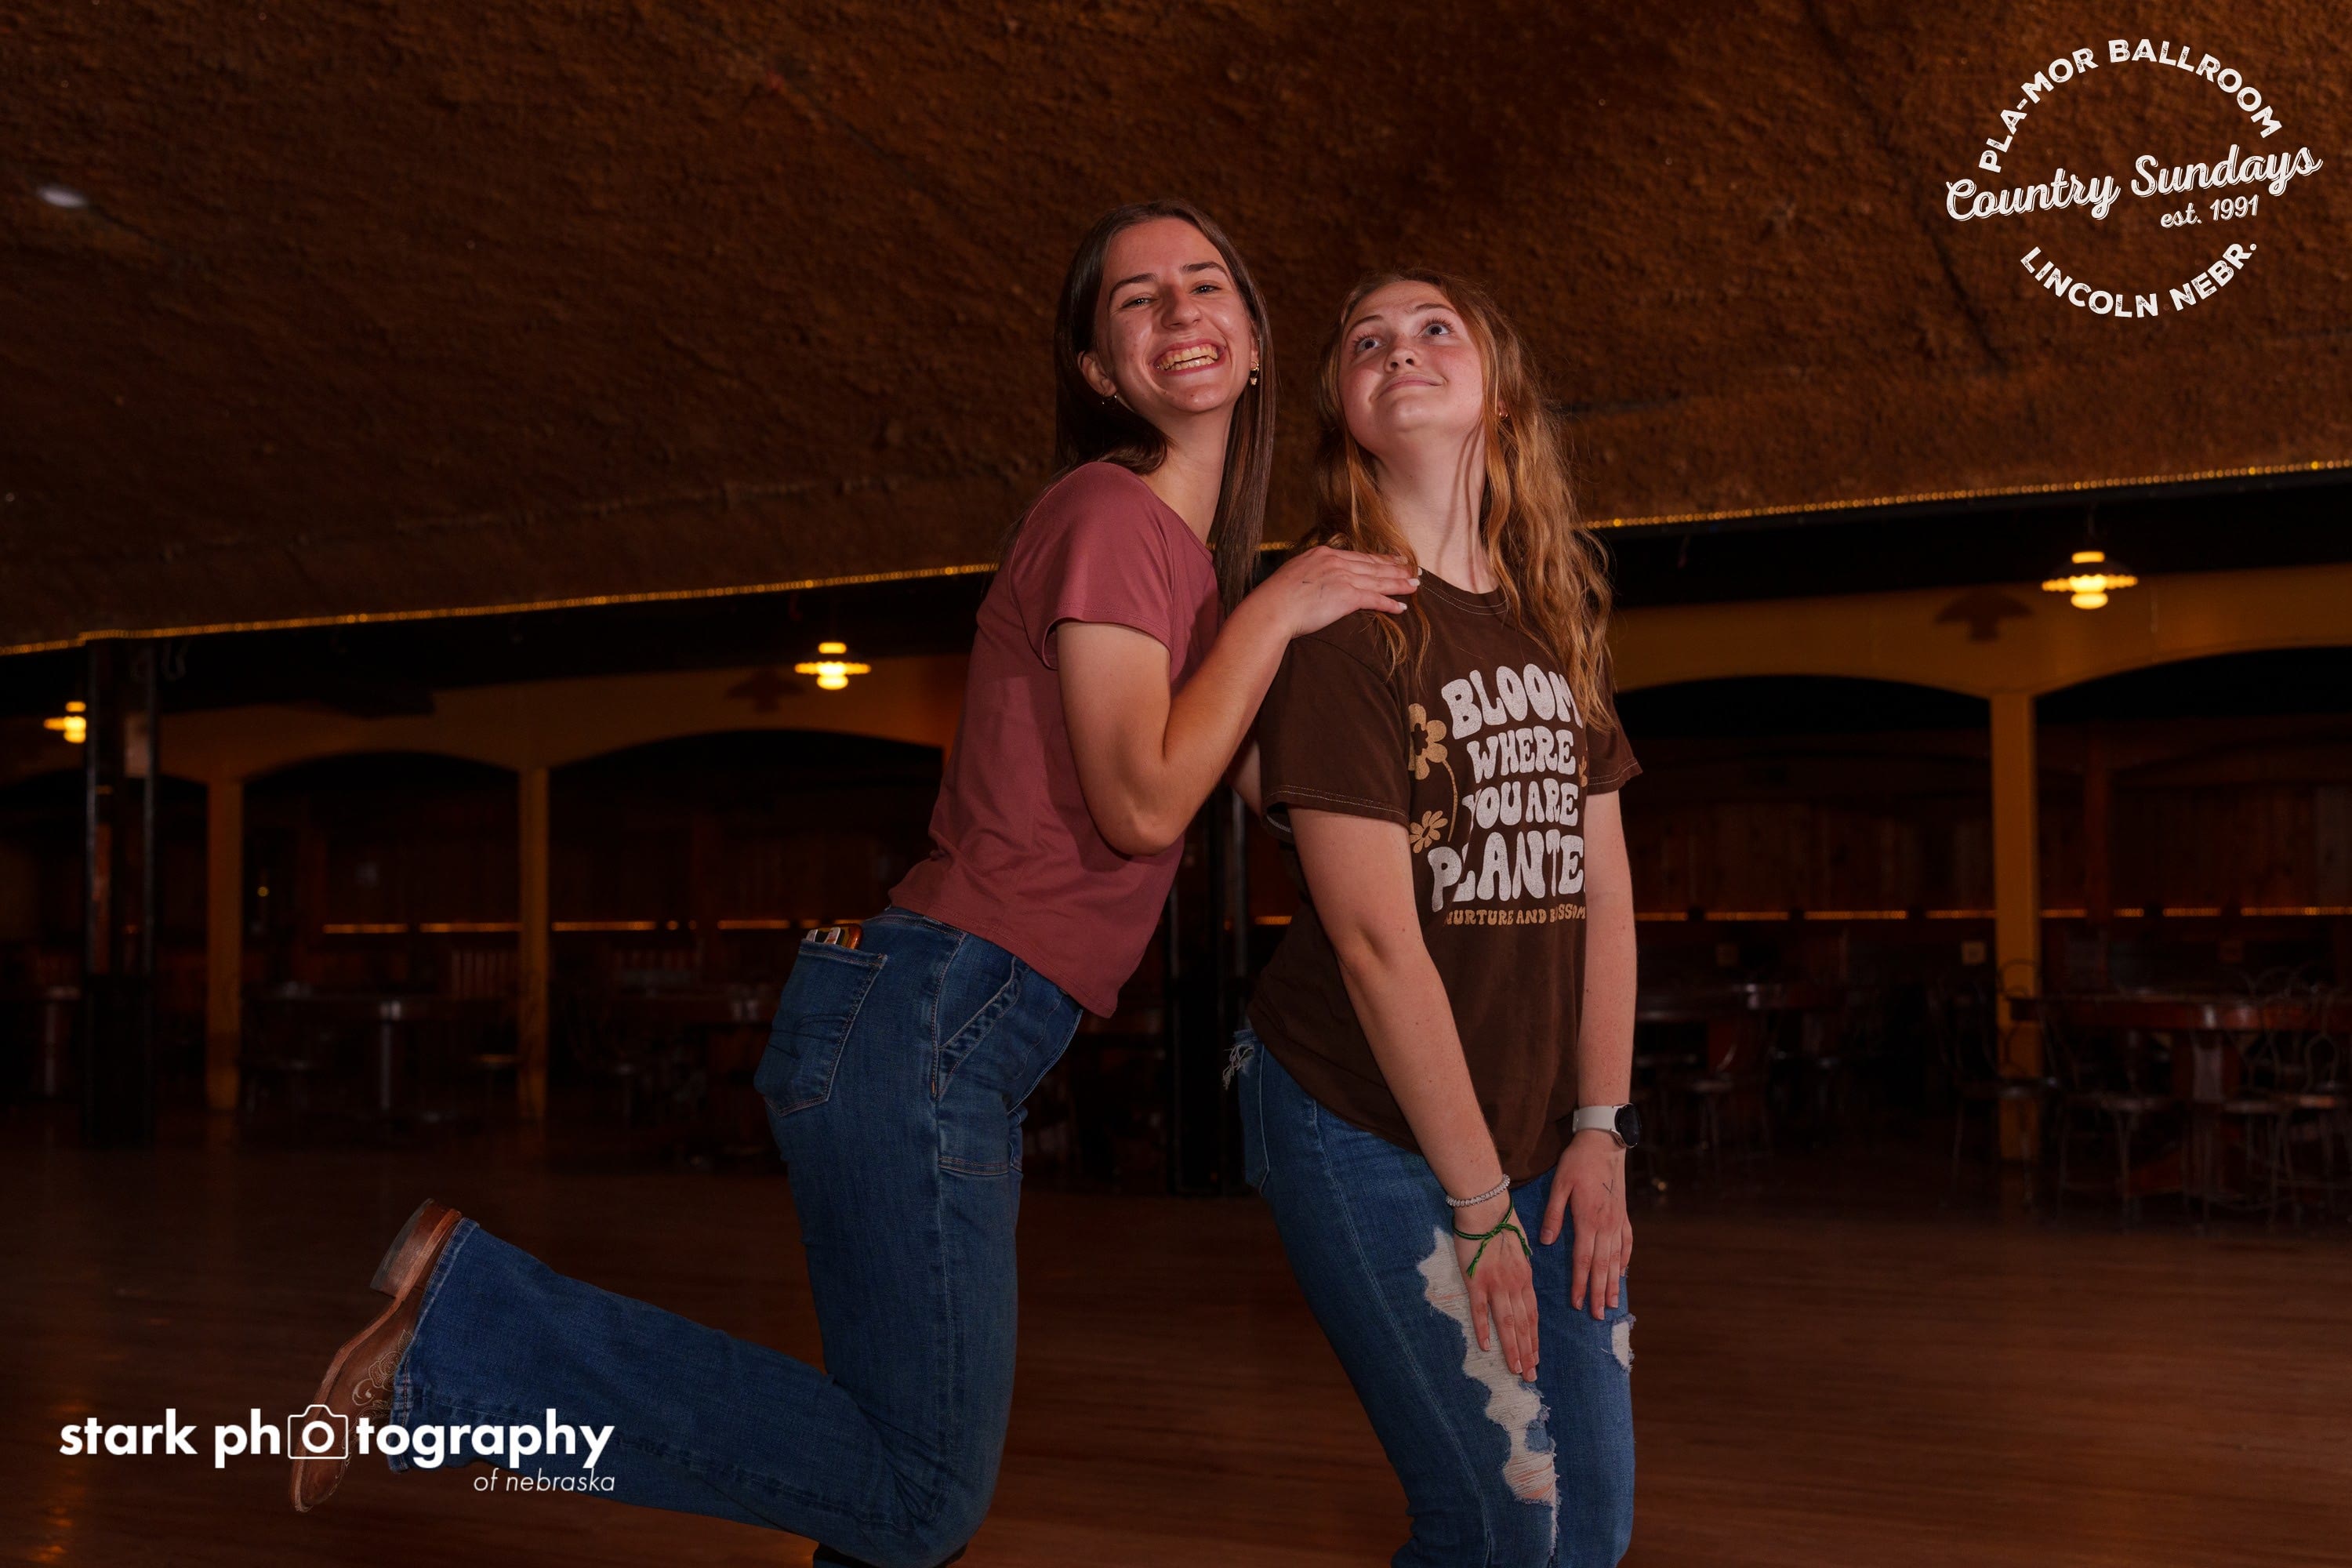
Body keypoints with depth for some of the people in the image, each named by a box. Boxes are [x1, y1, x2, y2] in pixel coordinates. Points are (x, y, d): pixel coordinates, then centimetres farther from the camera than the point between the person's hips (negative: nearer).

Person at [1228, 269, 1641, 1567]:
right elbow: (1374, 938, -16)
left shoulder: (1556, 625, 10)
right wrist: (1478, 1203, -14)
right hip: (1366, 1132, -6)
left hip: (1538, 1137, 7)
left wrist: (1598, 1132, 1)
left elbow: (1601, 892, 9)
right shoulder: (1338, 622, -12)